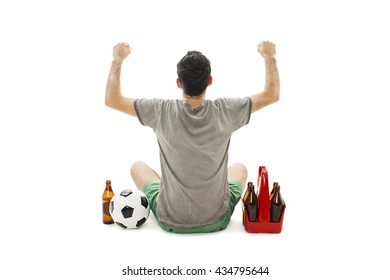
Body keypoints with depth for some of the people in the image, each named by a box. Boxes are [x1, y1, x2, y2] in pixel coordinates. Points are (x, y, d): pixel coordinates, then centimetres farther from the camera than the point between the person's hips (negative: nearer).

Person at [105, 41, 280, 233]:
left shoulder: (162, 111, -18)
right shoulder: (224, 111, -16)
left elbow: (112, 99, -4)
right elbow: (272, 94, -1)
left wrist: (118, 59, 7)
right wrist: (269, 56, 11)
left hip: (170, 222, 0)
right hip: (217, 221, 1)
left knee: (138, 167, 28)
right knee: (239, 167, 32)